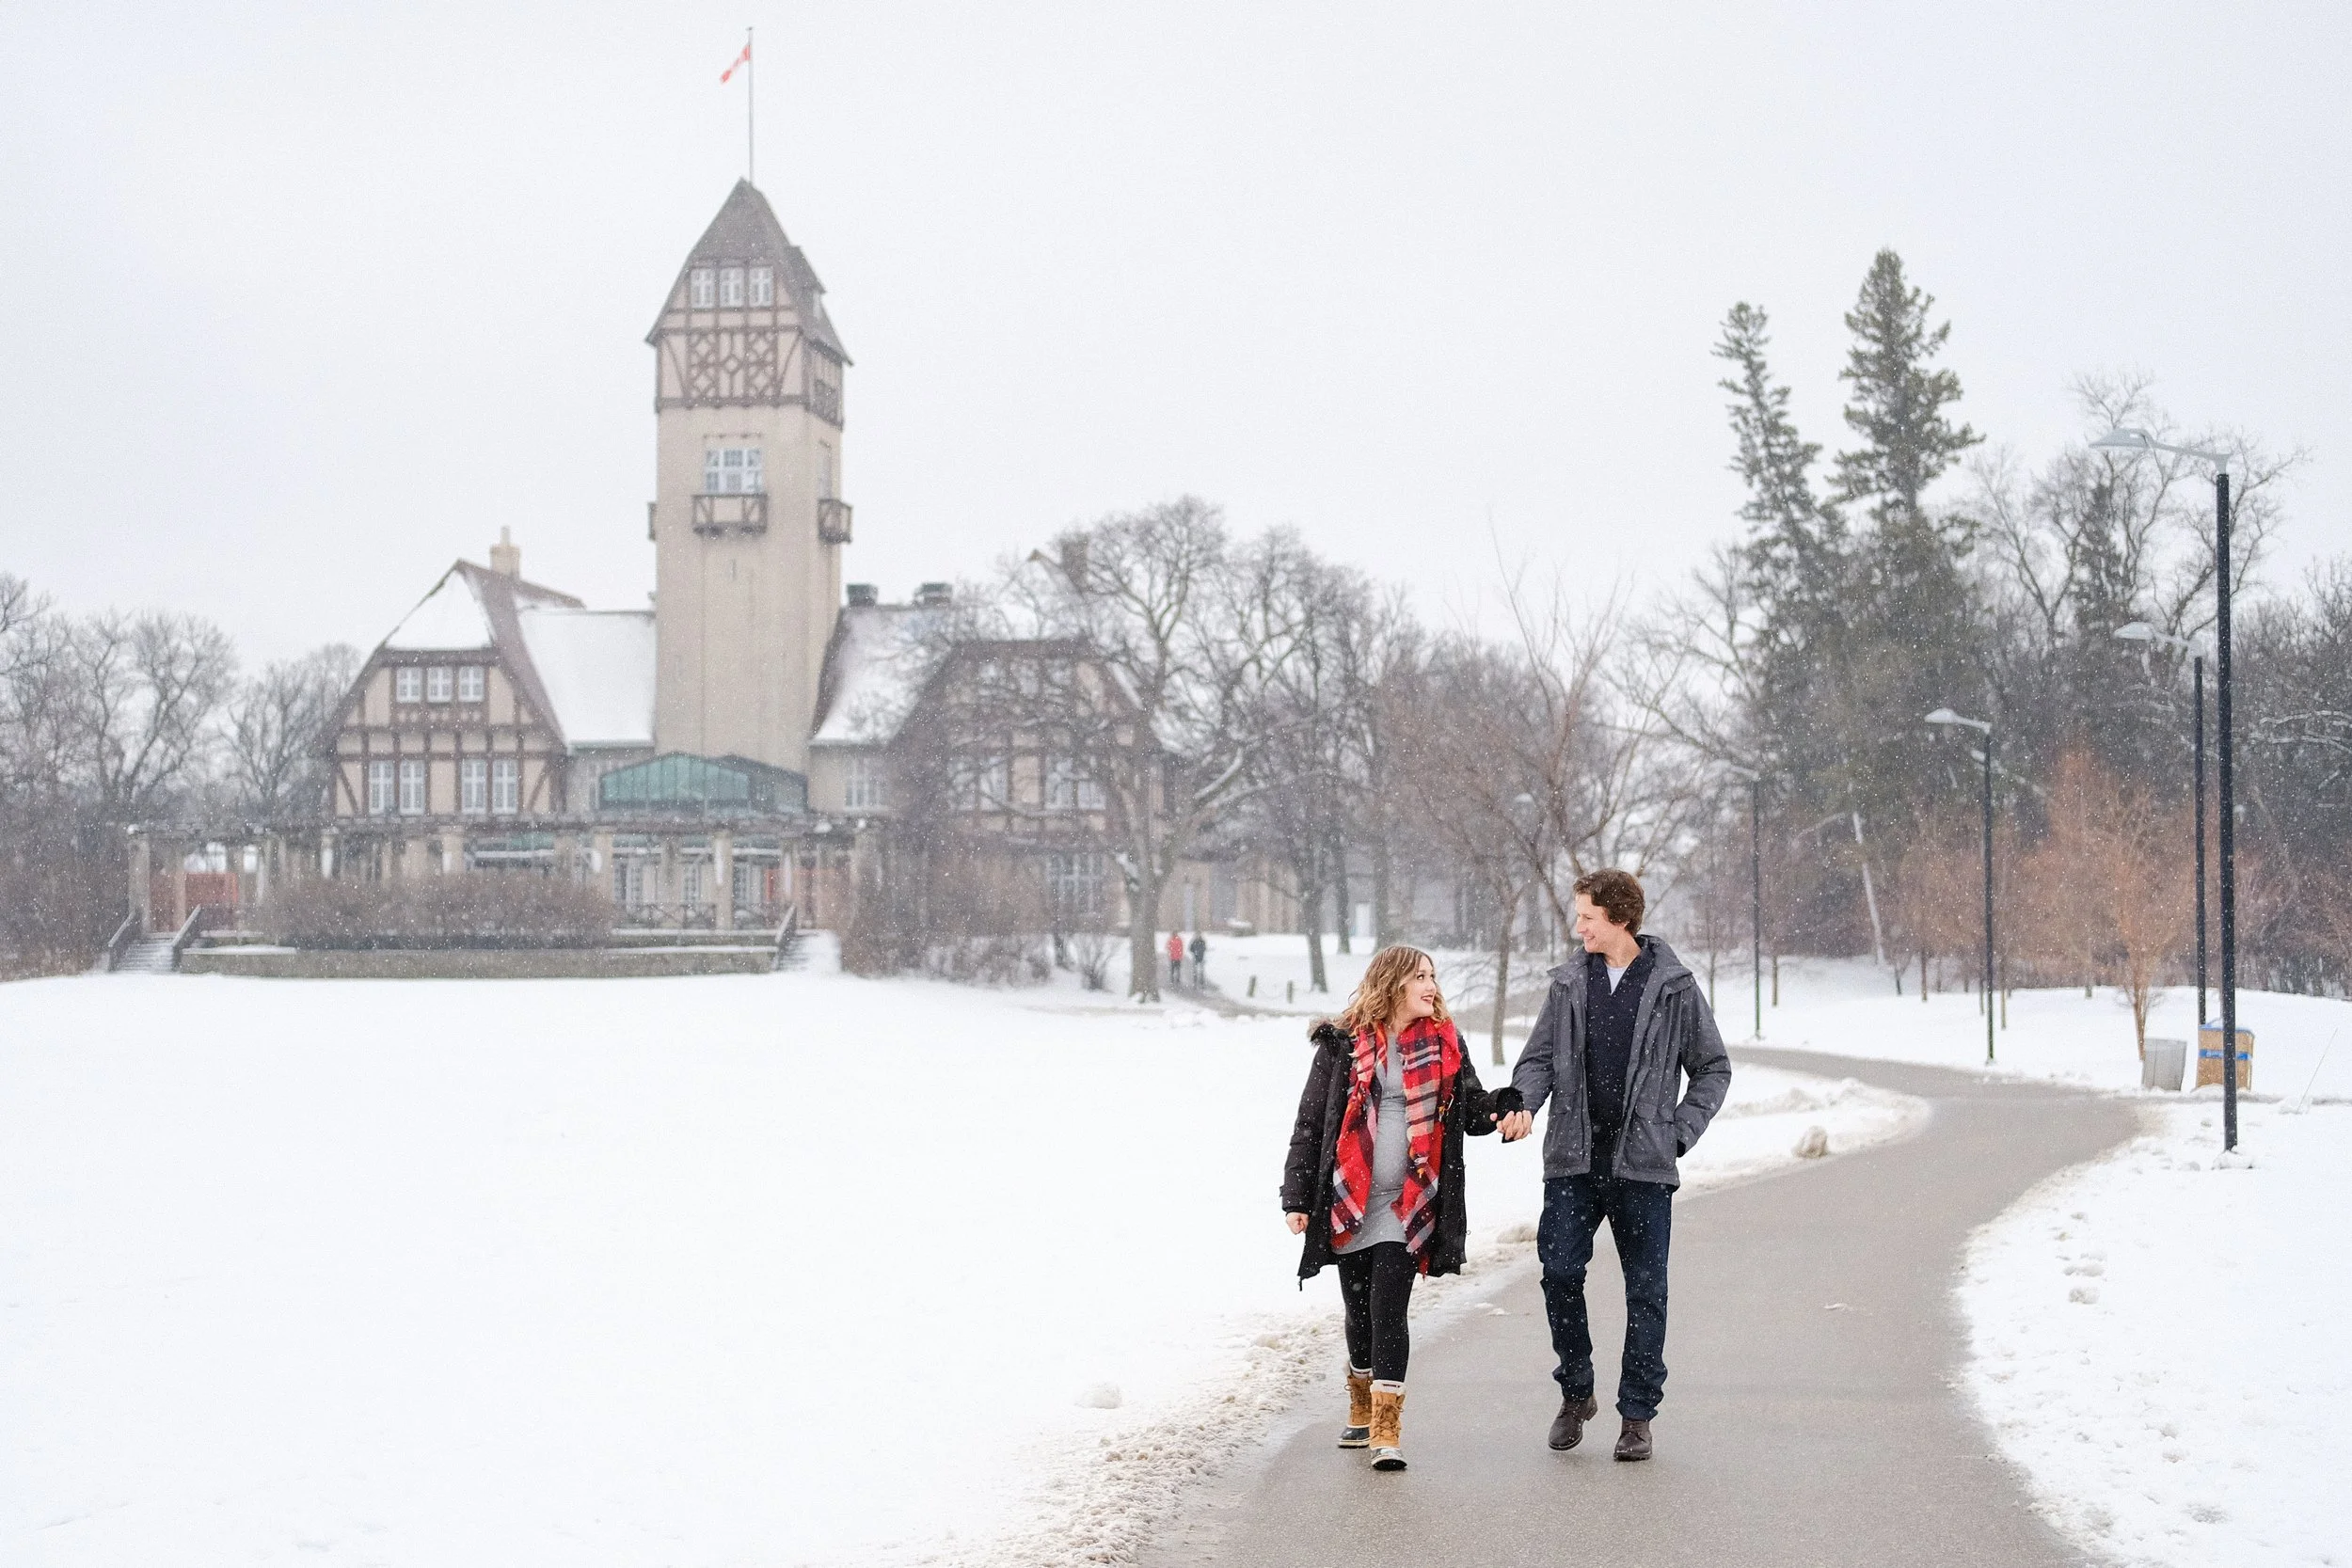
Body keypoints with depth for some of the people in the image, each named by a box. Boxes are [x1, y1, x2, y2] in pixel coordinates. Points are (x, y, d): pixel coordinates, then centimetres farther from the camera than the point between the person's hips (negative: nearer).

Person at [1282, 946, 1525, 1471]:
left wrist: (1507, 1104, -15)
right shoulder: (1343, 1045, 0)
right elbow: (1309, 1124, 3)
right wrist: (1298, 1198, 0)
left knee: (1388, 1310, -10)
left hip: (1407, 1205, -1)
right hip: (1348, 1204, 1)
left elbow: (1471, 1110, 8)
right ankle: (1362, 1414, 31)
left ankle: (1386, 1430, -11)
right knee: (1359, 1309, 11)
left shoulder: (1443, 1044, 5)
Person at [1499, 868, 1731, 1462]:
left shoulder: (1674, 986, 1)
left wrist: (1679, 1131, -3)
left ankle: (1637, 1415, 12)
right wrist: (1524, 1103, -10)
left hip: (1642, 1162, -2)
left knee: (1645, 1289, 2)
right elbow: (1539, 1057, 11)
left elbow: (1713, 1068, 8)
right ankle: (1576, 1393, 14)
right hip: (1574, 1157, 2)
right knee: (1560, 1271, -6)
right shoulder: (1569, 982, 8)